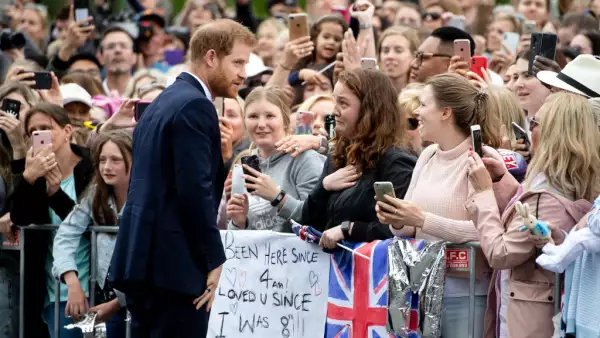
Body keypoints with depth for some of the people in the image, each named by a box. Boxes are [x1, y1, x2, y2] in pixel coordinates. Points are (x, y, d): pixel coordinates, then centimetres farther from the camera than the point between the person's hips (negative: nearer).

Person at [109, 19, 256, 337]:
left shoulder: (163, 102, 18)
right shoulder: (195, 107, -12)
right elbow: (196, 191, -19)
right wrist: (216, 262, -14)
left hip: (142, 258, 10)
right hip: (175, 264, -10)